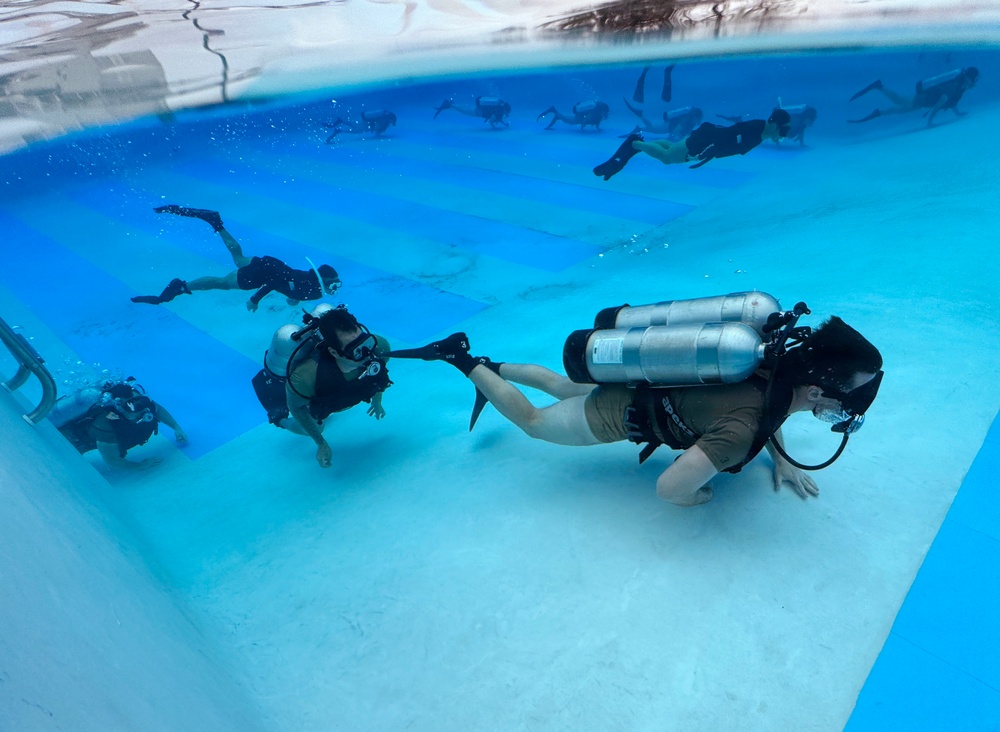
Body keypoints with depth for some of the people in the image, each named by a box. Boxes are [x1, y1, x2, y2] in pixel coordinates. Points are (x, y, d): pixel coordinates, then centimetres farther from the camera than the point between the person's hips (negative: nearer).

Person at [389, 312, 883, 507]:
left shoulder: (783, 361, -13)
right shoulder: (742, 430, -37)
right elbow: (667, 488, -35)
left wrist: (779, 460, 3)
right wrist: (700, 495, -14)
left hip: (634, 368, 7)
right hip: (619, 413, -7)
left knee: (560, 387, 33)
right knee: (532, 420, 17)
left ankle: (491, 367, 48)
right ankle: (462, 360, 26)